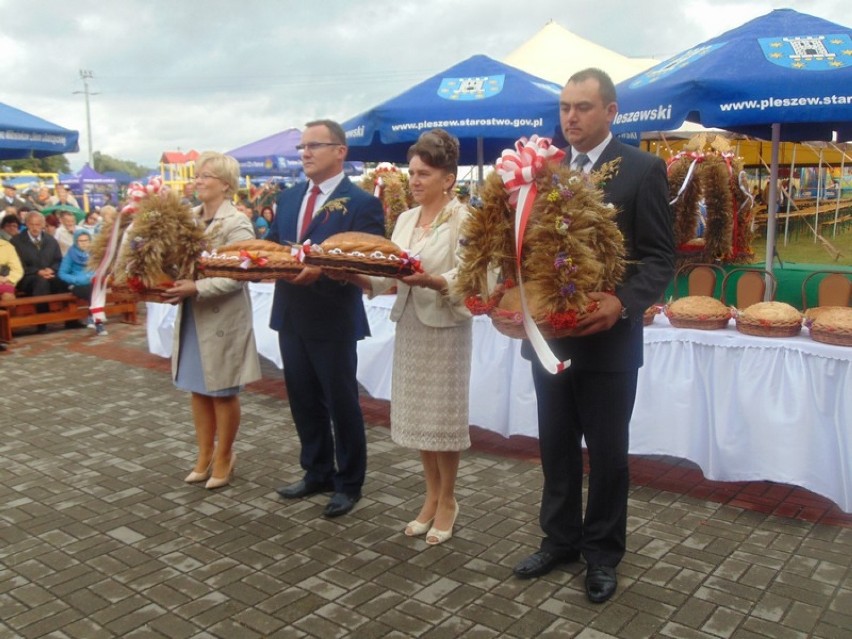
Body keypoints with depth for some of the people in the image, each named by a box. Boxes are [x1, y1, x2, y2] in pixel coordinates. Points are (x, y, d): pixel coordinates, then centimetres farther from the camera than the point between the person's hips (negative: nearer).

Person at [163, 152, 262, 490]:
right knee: (198, 389, 15)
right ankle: (205, 454, 28)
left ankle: (223, 457, 22)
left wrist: (196, 288, -29)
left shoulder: (236, 223, -14)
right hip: (192, 318, 7)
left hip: (222, 319, -7)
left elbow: (237, 276, -21)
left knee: (223, 392, 7)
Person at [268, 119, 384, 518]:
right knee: (304, 401, 17)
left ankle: (349, 483, 23)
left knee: (342, 403, 6)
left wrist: (321, 269, -30)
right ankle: (317, 473, 34)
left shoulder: (362, 203, -10)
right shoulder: (288, 199, 12)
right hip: (291, 317, 7)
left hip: (333, 321, -7)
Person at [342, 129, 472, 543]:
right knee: (416, 414, 12)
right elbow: (388, 277, 6)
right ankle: (432, 496, 27)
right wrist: (355, 275, -10)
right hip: (408, 324, 6)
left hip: (445, 327, -6)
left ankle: (447, 500, 21)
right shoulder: (405, 219, 11)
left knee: (443, 415, 3)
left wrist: (429, 280, -32)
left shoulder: (463, 219, -8)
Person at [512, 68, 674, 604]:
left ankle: (602, 552, 28)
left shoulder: (643, 169, -6)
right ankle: (560, 539, 34)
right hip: (549, 333, 5)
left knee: (607, 452, 9)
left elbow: (660, 257, -10)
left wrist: (622, 303, -26)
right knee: (556, 446, 16)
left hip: (608, 339, -4)